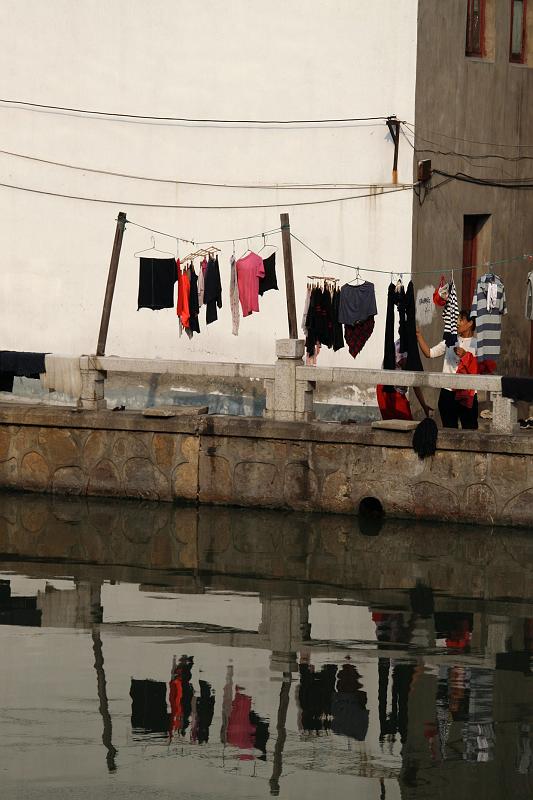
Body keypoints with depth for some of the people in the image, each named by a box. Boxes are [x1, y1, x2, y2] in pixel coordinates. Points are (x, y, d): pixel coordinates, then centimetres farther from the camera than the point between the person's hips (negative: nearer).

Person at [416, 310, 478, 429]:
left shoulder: (476, 344, 1)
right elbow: (429, 353, 12)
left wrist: (465, 355, -18)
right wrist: (419, 335, 4)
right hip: (448, 392, 4)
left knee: (469, 428, -7)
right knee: (449, 428, 8)